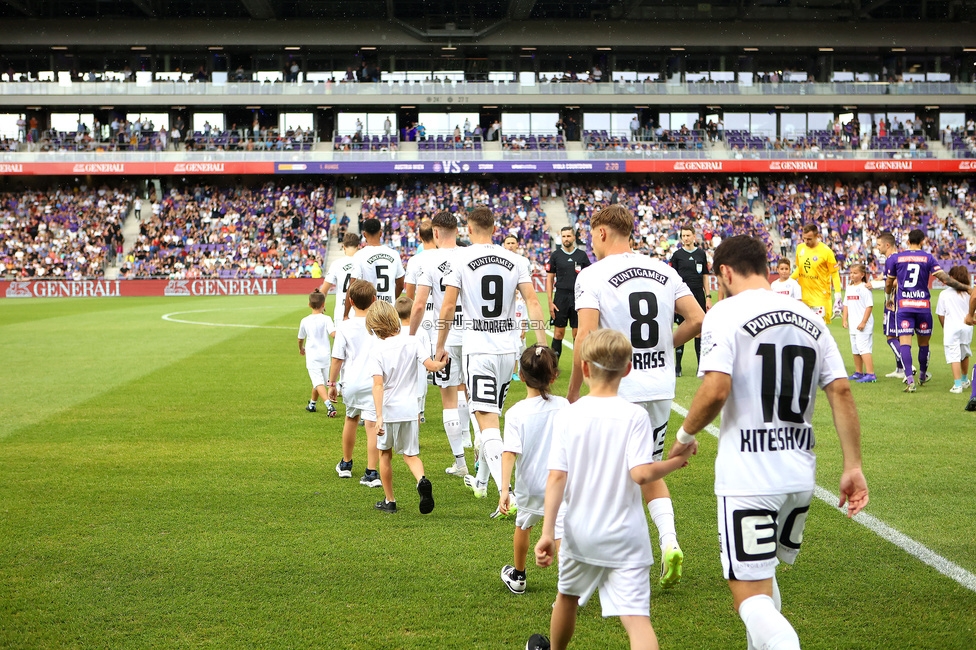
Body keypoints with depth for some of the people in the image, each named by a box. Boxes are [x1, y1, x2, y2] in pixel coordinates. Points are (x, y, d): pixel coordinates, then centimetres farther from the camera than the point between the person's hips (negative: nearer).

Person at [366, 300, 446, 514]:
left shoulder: (377, 350, -10)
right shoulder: (411, 342, -3)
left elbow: (378, 385, -17)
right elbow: (431, 365, -9)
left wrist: (379, 416, -20)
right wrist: (444, 363, 14)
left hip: (388, 409, -2)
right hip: (409, 409, 2)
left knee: (385, 454, 18)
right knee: (411, 454, 12)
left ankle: (389, 501, 25)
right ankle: (422, 480, -20)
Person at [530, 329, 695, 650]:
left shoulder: (566, 416, -4)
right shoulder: (634, 416, -10)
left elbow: (556, 476, -8)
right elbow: (641, 473, -18)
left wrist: (547, 532, -7)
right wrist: (676, 461, -1)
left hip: (579, 534, 3)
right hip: (624, 537, -3)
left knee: (567, 597, 27)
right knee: (636, 617, -8)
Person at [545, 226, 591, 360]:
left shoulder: (582, 255, 5)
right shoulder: (556, 255, 3)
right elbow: (549, 279, 4)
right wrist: (550, 301, -4)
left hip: (578, 297, 0)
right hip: (561, 296, 0)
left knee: (578, 332, 2)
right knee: (559, 332, 1)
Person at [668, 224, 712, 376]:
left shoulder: (701, 254, 7)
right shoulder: (677, 254, 2)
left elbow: (705, 276, 11)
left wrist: (708, 296, 5)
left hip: (698, 295, 2)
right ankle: (677, 366, 7)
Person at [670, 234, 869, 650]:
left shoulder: (725, 314, -8)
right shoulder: (808, 318, 9)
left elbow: (716, 390, -20)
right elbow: (841, 391, 4)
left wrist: (685, 435, -2)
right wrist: (853, 467, 6)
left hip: (747, 479, -6)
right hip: (800, 477, 6)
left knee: (750, 596, -3)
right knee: (762, 576, 25)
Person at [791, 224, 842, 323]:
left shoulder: (826, 251, -12)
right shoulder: (800, 248, 2)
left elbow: (834, 273, -7)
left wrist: (837, 295, -13)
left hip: (820, 296, -5)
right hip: (803, 295, 5)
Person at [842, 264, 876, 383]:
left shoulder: (865, 288, -10)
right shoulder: (849, 288, 14)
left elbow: (869, 306, -14)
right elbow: (846, 305, 19)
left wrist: (863, 322, -18)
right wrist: (844, 319, 10)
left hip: (863, 325, -8)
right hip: (853, 325, 8)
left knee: (864, 348, -15)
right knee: (855, 350, 15)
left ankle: (870, 374, -17)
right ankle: (858, 372, 27)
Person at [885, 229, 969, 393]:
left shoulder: (895, 258, 3)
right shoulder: (928, 258, 1)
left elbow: (889, 283, 11)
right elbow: (944, 278, -5)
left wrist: (888, 298, 31)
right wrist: (965, 288, 3)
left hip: (903, 305, -1)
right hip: (923, 305, 1)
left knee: (905, 342, -6)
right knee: (923, 342, 16)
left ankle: (909, 379, -20)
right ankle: (922, 376, 34)